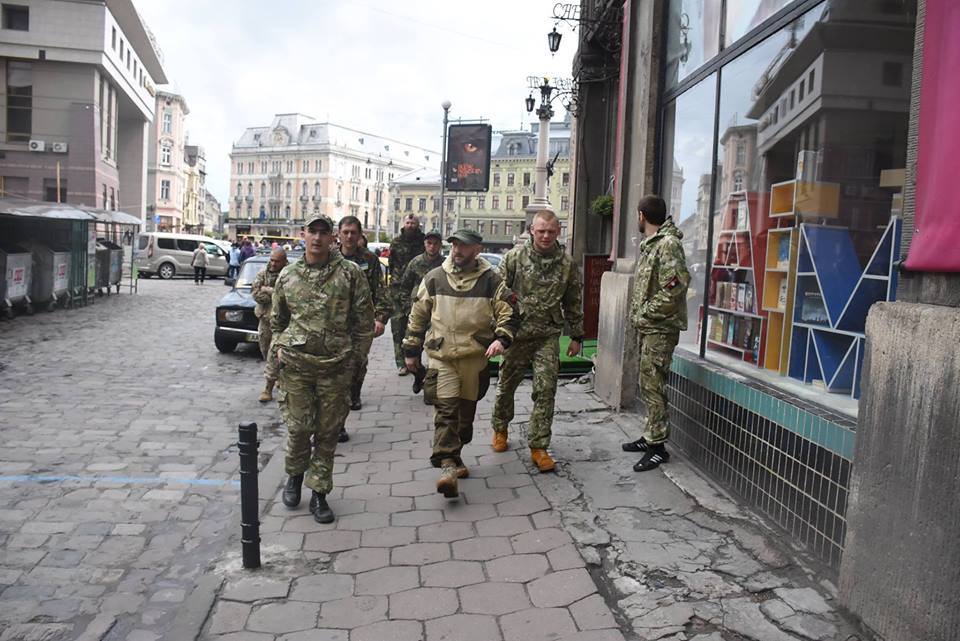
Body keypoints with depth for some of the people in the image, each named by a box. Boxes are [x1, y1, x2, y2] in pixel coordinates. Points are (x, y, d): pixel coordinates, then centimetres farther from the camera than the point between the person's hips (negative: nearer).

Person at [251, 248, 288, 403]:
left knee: (274, 354, -8)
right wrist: (274, 295, -15)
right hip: (265, 318, 6)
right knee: (265, 350, 16)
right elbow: (255, 292, -6)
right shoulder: (263, 273, 5)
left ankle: (268, 390, -5)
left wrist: (265, 289, -15)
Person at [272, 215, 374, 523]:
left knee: (327, 432, 6)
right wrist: (279, 346, 7)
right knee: (299, 427, 3)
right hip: (295, 363, 1)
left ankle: (319, 493, 19)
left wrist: (358, 351, 1)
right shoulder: (288, 275, 7)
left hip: (335, 366, -1)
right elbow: (277, 318, 20)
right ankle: (295, 475, 32)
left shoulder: (350, 273, -1)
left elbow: (364, 317, 3)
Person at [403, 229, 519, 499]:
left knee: (466, 410, 12)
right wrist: (411, 351, 14)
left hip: (475, 356, 1)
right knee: (446, 408, -12)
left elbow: (509, 313, 4)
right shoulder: (434, 278, 4)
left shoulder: (491, 280, 0)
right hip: (441, 355, -1)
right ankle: (447, 465, -14)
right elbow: (418, 316, 12)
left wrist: (501, 339, -15)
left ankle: (453, 455, 31)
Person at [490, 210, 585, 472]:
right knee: (506, 386, 12)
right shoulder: (515, 257, -4)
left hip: (548, 336, 1)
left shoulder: (567, 264, 3)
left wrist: (576, 336, 11)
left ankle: (538, 447, 5)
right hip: (515, 333, 0)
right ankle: (500, 429, 38)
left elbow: (574, 303, 11)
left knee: (546, 391, -4)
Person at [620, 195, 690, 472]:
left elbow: (676, 285, -24)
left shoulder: (668, 244, -15)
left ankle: (657, 447, 1)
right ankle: (650, 436, 27)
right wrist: (639, 315, 10)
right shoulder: (649, 244, 16)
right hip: (646, 326, 10)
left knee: (653, 386, -6)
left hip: (660, 328, -10)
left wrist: (648, 312, -17)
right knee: (648, 385, 16)